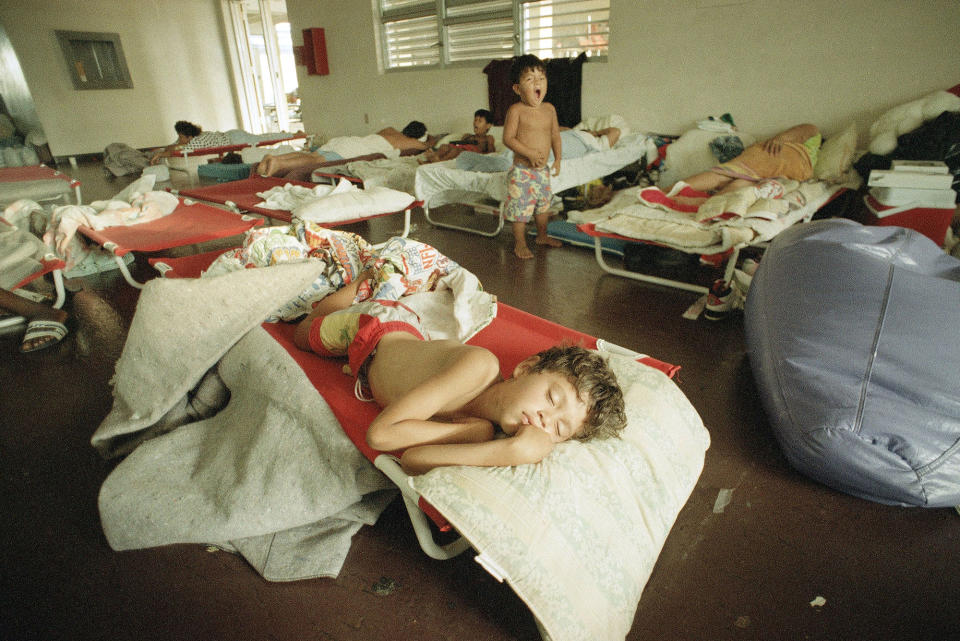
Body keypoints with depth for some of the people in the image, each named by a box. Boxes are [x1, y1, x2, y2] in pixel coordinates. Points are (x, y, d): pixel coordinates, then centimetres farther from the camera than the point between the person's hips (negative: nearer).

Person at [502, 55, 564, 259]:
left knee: (543, 203, 19)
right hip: (522, 171, -6)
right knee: (520, 206, -1)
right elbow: (508, 138, -16)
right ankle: (520, 243, 15)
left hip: (543, 170, 6)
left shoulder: (549, 109, 5)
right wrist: (530, 153, -24)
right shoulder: (516, 110, -12)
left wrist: (557, 159, 7)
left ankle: (542, 235, 39)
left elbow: (555, 134, 14)